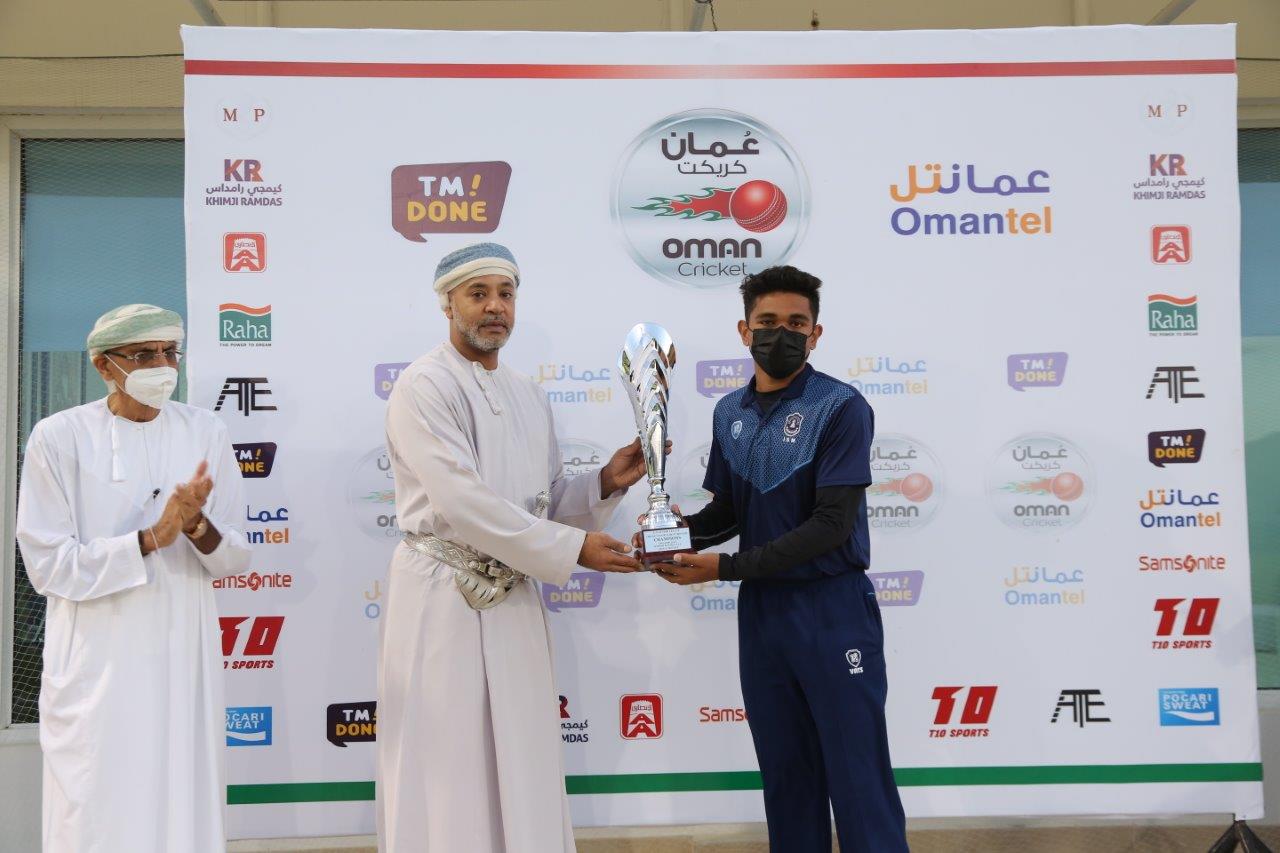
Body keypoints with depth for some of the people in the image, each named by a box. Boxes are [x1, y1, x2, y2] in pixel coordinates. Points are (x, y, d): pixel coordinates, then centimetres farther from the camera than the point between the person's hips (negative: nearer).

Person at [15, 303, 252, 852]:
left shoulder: (204, 433, 2)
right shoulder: (58, 437, -5)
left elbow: (233, 561, 3)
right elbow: (50, 565, -7)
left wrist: (196, 525, -18)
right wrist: (152, 538, -17)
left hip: (181, 649, 2)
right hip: (97, 658, -2)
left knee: (185, 803, 9)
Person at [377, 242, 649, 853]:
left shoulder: (529, 396, 12)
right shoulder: (424, 387, -11)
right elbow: (464, 504, -19)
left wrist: (607, 481, -3)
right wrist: (573, 549, -17)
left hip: (512, 598, 6)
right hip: (442, 596, -6)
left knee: (522, 767, 13)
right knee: (444, 767, 4)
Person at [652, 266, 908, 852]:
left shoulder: (840, 407, -11)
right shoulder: (730, 413, 8)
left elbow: (832, 524, -18)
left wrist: (724, 569, -19)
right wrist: (681, 531, -9)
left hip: (832, 609, -5)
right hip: (759, 609, 6)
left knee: (858, 778, 1)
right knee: (785, 772, 16)